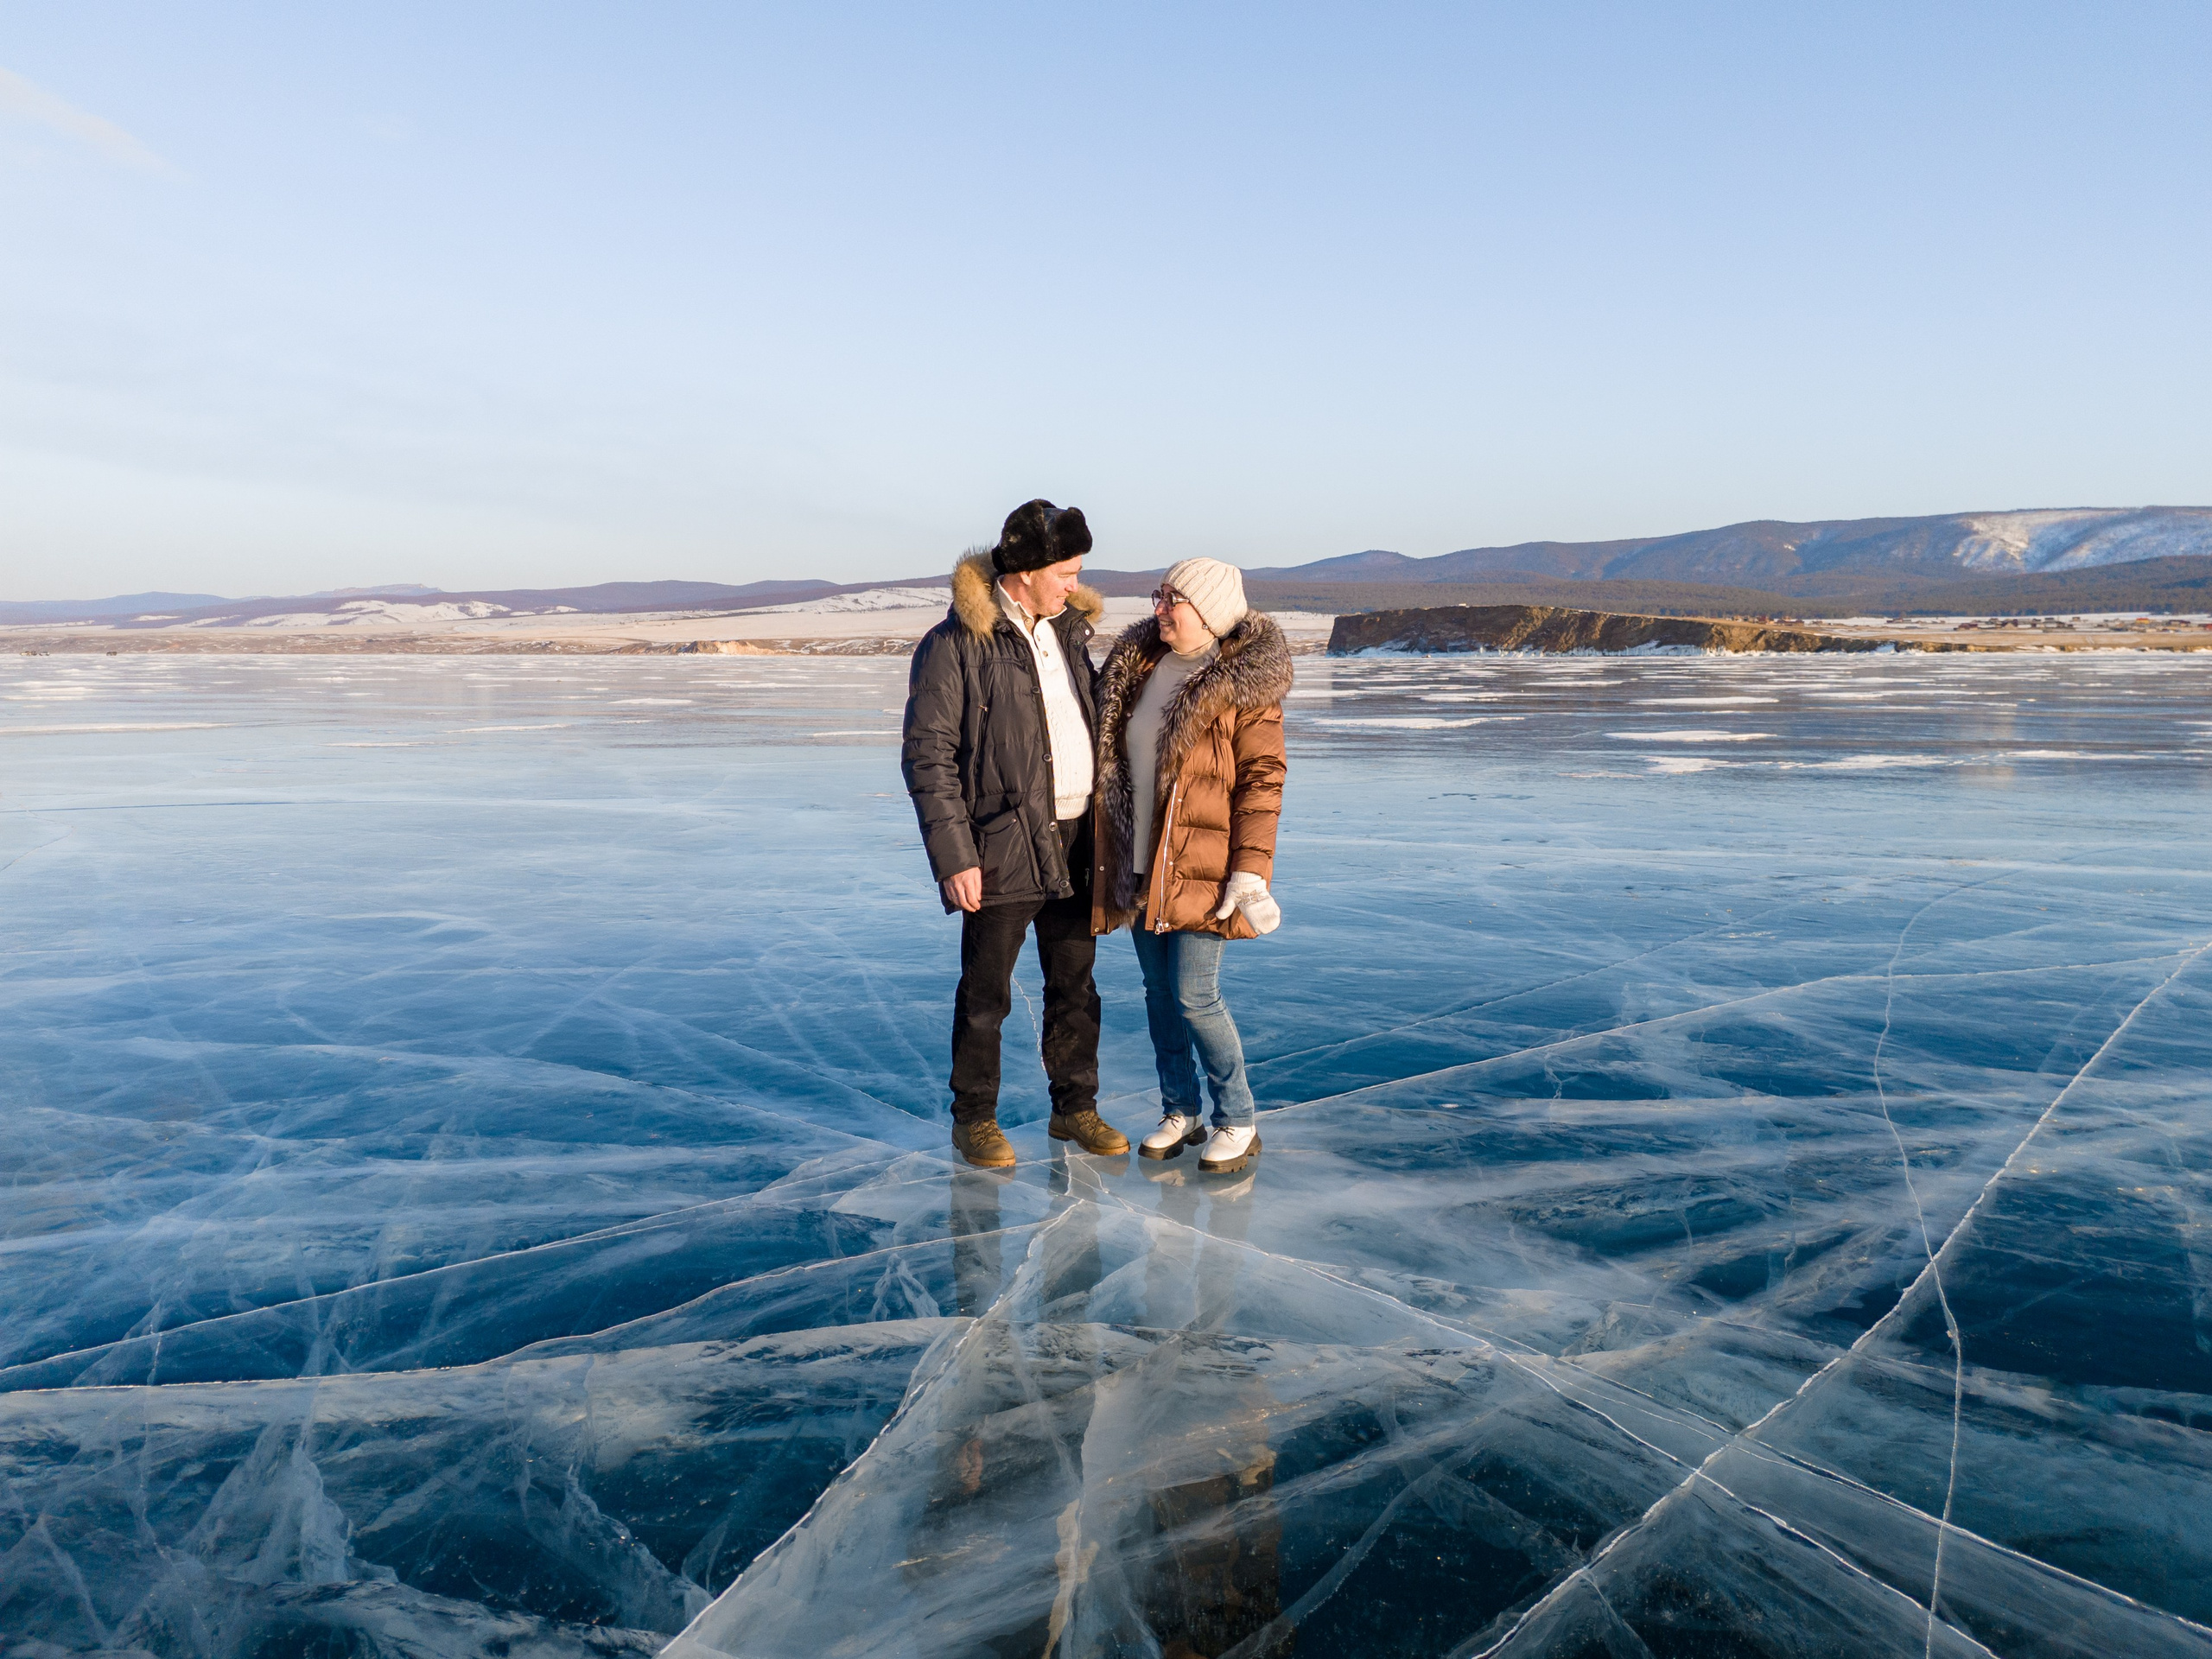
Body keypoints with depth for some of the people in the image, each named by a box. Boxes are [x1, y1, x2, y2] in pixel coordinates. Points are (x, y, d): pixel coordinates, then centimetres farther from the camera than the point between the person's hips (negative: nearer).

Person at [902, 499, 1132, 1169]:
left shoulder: (1069, 631, 11)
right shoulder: (955, 645, -11)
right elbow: (927, 757, -12)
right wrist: (954, 857, -17)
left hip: (1076, 843, 6)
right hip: (1003, 849, -6)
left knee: (1075, 986, 15)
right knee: (986, 994, 6)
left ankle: (1075, 1107, 29)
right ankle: (975, 1120, 22)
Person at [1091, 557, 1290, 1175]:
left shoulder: (1243, 682, -9)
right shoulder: (1135, 666, 9)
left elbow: (1263, 779, -11)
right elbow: (1112, 760, 16)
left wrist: (1250, 870, -17)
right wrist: (1111, 855, 15)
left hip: (1201, 866, -6)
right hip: (1140, 866, 6)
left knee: (1195, 996, -6)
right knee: (1159, 992, 12)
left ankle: (1238, 1123, 12)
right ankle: (1179, 1113, 27)